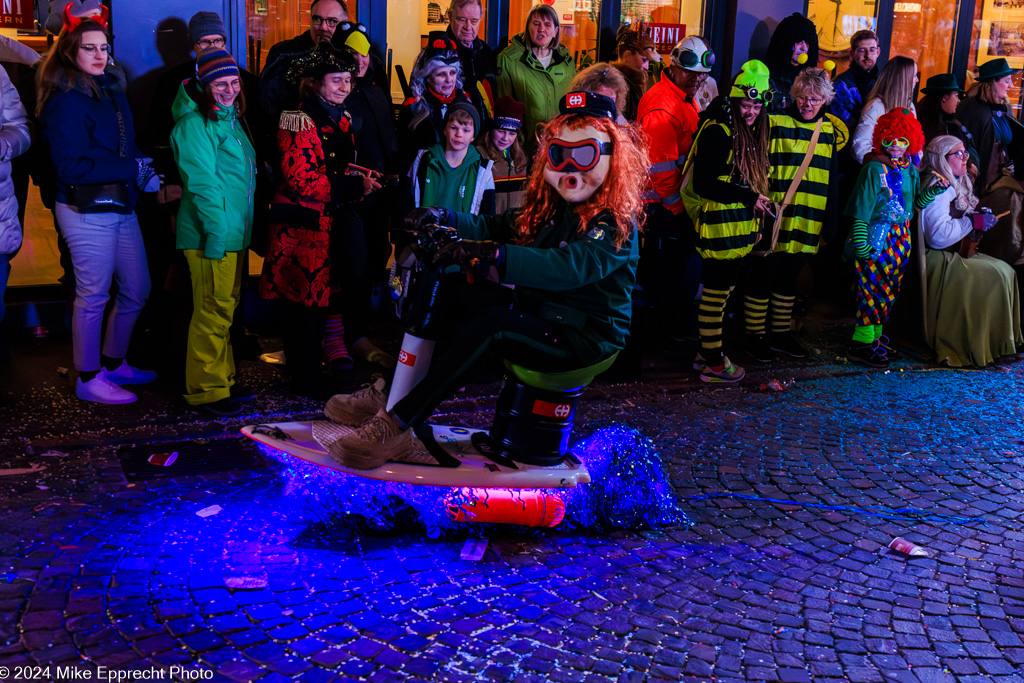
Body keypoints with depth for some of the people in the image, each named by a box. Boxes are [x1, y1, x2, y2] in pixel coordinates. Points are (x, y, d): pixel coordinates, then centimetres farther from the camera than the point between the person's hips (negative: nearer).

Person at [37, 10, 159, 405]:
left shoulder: (111, 90, 13)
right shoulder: (65, 103, -12)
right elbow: (71, 166, -18)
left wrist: (142, 163, 0)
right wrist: (134, 171, -17)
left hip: (121, 206, 8)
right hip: (87, 211, -8)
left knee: (136, 290, 15)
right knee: (93, 296, 1)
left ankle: (114, 363, 32)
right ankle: (88, 379, 16)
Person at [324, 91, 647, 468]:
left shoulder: (617, 224, -17)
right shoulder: (550, 208, 9)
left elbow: (572, 266, -34)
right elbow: (494, 228, 8)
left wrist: (496, 257, -45)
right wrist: (441, 219, -11)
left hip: (586, 337, -9)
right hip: (538, 317, 9)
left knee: (491, 324, -32)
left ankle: (395, 427, -30)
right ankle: (388, 393, 2)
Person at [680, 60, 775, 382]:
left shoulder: (751, 133, 13)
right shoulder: (718, 132, -16)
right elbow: (704, 184, -21)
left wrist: (759, 200, 8)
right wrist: (748, 197, -18)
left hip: (739, 229, 9)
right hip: (720, 226, -9)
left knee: (722, 291, 15)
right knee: (715, 292, -2)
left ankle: (709, 352, 26)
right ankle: (713, 364, 6)